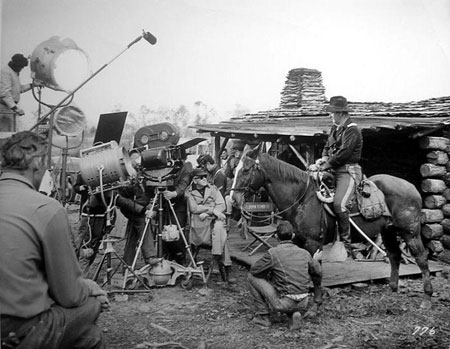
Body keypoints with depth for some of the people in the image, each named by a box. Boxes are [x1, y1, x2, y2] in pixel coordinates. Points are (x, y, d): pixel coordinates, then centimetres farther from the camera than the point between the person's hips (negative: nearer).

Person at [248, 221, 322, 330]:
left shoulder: (273, 253, -10)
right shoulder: (304, 253, 4)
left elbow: (254, 270, -1)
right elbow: (318, 273, 16)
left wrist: (268, 273, 19)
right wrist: (315, 260, 36)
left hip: (284, 303, -5)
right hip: (304, 304, 5)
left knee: (252, 277, 8)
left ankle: (263, 316, 14)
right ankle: (294, 314, 10)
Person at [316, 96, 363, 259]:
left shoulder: (351, 130, -11)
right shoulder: (335, 128, 17)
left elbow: (343, 153, -19)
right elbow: (327, 145, 22)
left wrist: (327, 165, -13)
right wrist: (324, 158, 1)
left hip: (348, 171, -9)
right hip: (334, 170, 9)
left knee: (339, 204, -26)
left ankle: (346, 243, -14)